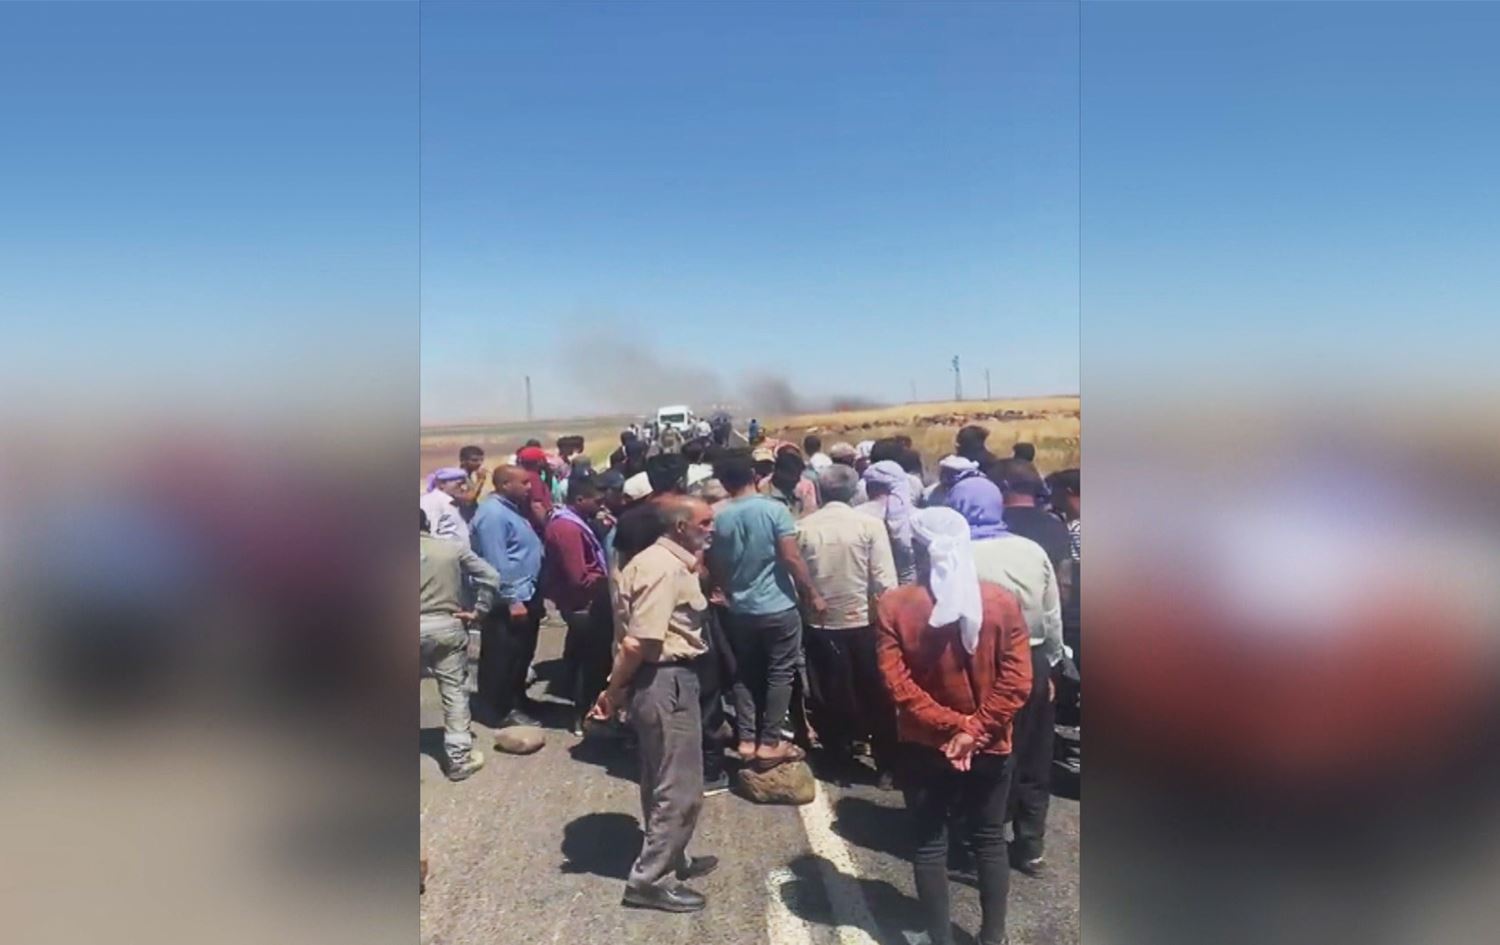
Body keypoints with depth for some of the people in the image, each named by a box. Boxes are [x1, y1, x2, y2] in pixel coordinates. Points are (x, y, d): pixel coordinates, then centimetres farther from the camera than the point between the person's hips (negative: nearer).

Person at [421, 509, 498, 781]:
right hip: (448, 626, 0)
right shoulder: (454, 549, -1)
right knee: (455, 692, 6)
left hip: (419, 628, 0)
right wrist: (478, 612, 1)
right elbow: (491, 577, -5)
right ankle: (459, 758, 8)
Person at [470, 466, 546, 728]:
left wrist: (529, 595, 18)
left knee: (521, 655, 19)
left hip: (526, 594, 10)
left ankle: (517, 702, 31)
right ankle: (505, 710, 8)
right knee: (504, 658, 0)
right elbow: (498, 563, -23)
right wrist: (512, 599, -24)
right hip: (509, 601, -10)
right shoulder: (493, 514, -18)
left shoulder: (510, 509, 14)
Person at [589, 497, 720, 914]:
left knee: (664, 781, 22)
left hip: (666, 679, 11)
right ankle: (650, 879, 11)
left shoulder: (670, 562, 13)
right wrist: (612, 692, -15)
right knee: (680, 787, 0)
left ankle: (670, 858, 37)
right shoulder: (664, 569, -21)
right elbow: (637, 644, -25)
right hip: (666, 681, -11)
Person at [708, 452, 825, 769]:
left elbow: (715, 567, 9)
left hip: (739, 610, 4)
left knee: (745, 674, 14)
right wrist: (813, 594, -6)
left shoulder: (718, 518, 1)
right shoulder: (774, 510, -12)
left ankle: (746, 740, 14)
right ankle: (770, 743, 7)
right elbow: (792, 558, -16)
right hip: (778, 607, -4)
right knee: (779, 675, 5)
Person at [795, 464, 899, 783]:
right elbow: (885, 581, -12)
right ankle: (886, 765, 18)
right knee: (876, 696, 13)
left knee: (831, 698, 14)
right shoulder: (869, 525, -10)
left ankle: (841, 760, 25)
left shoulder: (803, 527, -6)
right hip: (863, 621, -1)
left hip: (820, 623, 1)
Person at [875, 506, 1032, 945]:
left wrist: (952, 726, -12)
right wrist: (974, 730, -11)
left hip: (924, 746, -1)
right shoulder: (1003, 602, -9)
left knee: (929, 847, 12)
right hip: (989, 746, 1)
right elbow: (1017, 681, -13)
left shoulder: (892, 606, -12)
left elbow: (897, 684, -16)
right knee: (990, 841, 18)